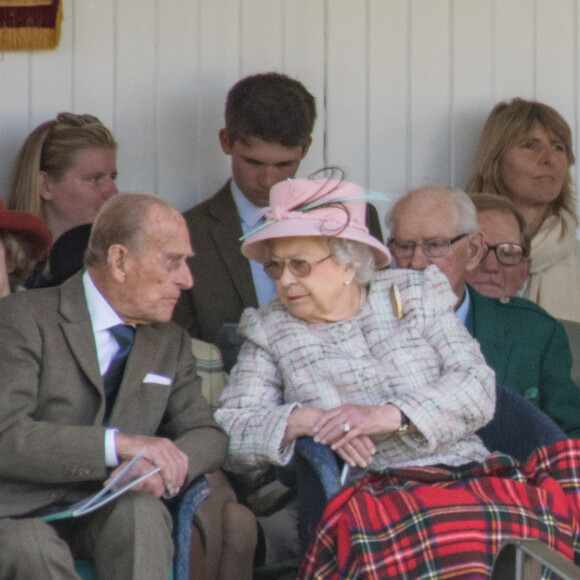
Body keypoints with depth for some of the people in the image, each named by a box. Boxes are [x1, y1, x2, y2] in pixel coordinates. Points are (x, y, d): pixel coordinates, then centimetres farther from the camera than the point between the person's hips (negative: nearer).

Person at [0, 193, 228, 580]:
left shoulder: (171, 343, 16)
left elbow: (209, 436, 10)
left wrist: (162, 466, -14)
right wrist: (118, 444, -24)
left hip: (108, 516, 5)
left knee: (142, 510, -30)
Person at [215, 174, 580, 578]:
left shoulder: (415, 296, 16)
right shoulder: (268, 331, 17)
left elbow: (477, 386, 3)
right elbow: (229, 431, 7)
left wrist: (390, 415, -12)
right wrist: (304, 419, -12)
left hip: (467, 475, 2)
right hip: (367, 493, -2)